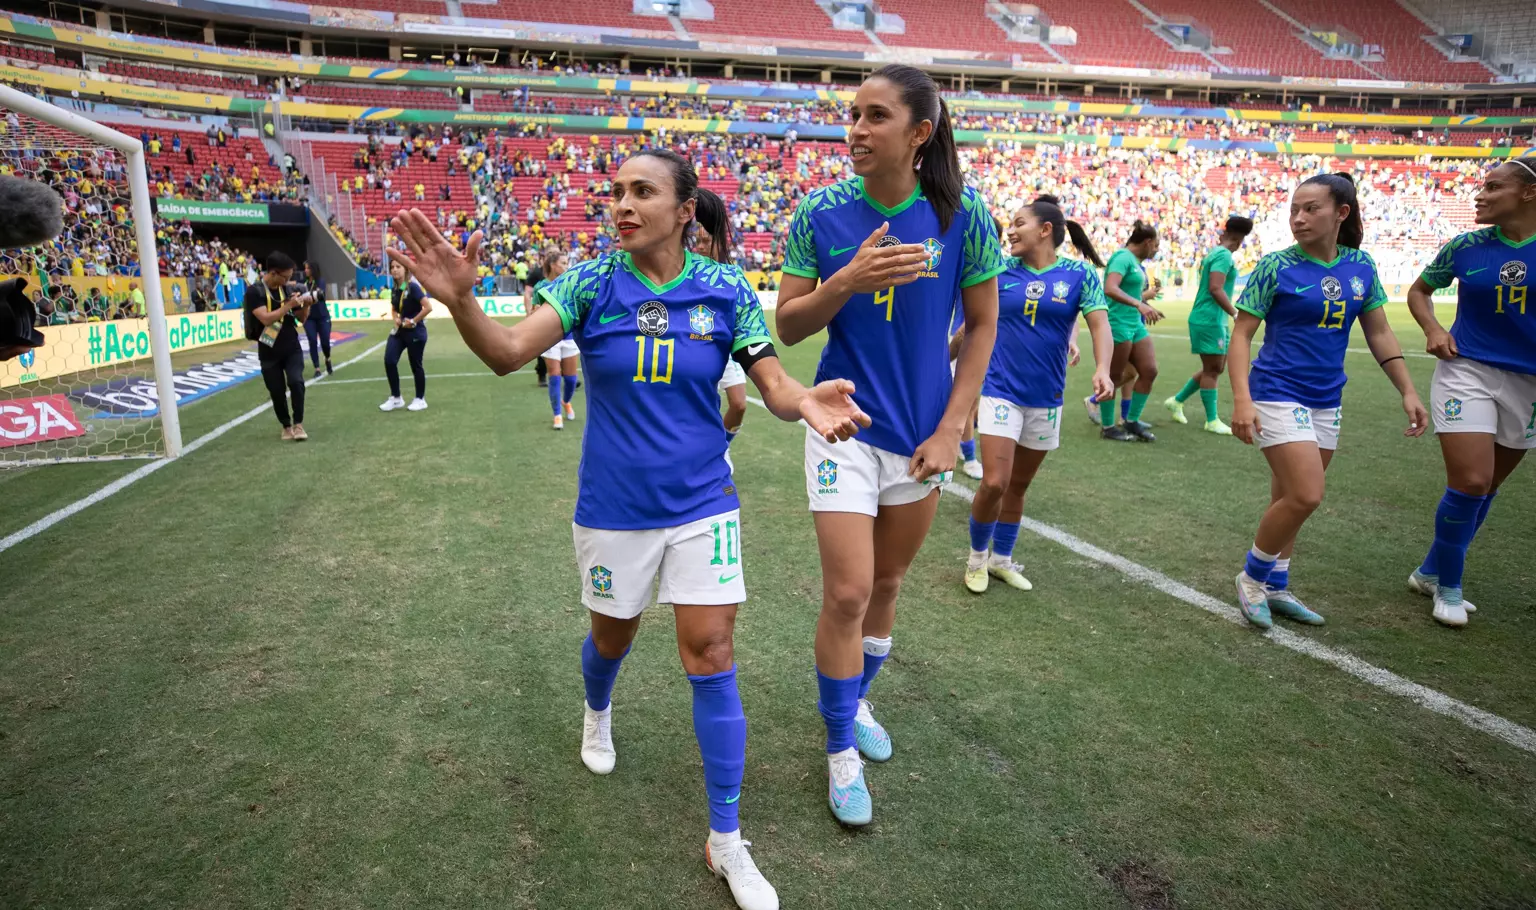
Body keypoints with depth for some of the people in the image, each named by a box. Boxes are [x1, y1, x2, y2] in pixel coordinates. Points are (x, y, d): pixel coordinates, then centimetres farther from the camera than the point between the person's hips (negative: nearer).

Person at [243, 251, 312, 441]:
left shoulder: (287, 289, 3)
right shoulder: (254, 291, -11)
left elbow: (301, 318, 10)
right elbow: (266, 318, -25)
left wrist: (306, 305, -9)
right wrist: (289, 305, -26)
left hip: (292, 348, 2)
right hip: (269, 352, -2)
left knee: (296, 382, -17)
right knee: (277, 392, 6)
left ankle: (298, 424, -3)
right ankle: (286, 426, 24)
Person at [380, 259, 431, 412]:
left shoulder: (413, 287, -16)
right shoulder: (394, 289, 6)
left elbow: (428, 307, -23)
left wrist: (413, 321, -16)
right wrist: (396, 318, 0)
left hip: (415, 332, -7)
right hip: (399, 331, 7)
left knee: (415, 365, 3)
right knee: (389, 361, -4)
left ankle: (420, 399, 19)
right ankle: (396, 398, 9)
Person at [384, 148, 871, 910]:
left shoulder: (725, 291, -8)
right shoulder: (591, 284, -8)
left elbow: (775, 387, -9)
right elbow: (508, 352, -21)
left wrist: (805, 402, -33)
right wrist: (460, 301, -42)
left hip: (702, 505, 0)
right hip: (612, 507, 1)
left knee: (710, 657, -2)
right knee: (611, 637, 20)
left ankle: (726, 841, 15)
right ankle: (597, 716, 58)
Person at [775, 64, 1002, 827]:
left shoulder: (962, 216, -7)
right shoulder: (821, 214, -7)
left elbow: (983, 325, 1)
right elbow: (788, 326, -4)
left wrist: (951, 430, -5)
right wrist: (847, 282, -23)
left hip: (923, 432, 2)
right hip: (846, 427, -2)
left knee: (887, 583, 16)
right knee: (847, 591, -5)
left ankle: (856, 701, 42)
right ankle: (842, 750, 17)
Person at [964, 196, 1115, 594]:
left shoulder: (1079, 274, -3)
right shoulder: (1000, 272, -1)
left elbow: (1099, 324, -10)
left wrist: (1102, 369, -26)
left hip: (1045, 398, 1)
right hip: (1001, 391, -1)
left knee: (1018, 486, 13)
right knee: (994, 483, -11)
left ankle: (1001, 559, 31)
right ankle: (977, 556, 13)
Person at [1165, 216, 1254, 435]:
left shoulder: (1215, 253, 15)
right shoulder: (1224, 256, -14)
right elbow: (1215, 289, -23)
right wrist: (1236, 314, -22)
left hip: (1214, 320, 10)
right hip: (1209, 320, -10)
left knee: (1217, 368, 15)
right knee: (1212, 369, -3)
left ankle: (1177, 401, 23)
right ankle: (1212, 421, 3)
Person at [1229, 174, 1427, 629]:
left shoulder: (1360, 266, 5)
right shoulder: (1276, 267, -9)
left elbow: (1379, 334, 12)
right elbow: (1241, 335, -10)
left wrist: (1408, 391, 8)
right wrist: (1241, 400, -20)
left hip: (1325, 400, 5)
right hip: (1277, 394, -5)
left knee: (1291, 499, 12)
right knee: (1306, 496, -14)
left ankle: (1275, 588, 24)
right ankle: (1252, 576, 7)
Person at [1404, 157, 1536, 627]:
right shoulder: (1465, 247, -2)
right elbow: (1419, 291, 13)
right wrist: (1433, 329, -5)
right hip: (1467, 372, -2)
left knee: (1486, 487, 11)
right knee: (1470, 483, -12)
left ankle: (1430, 572, 28)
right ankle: (1448, 588, 7)